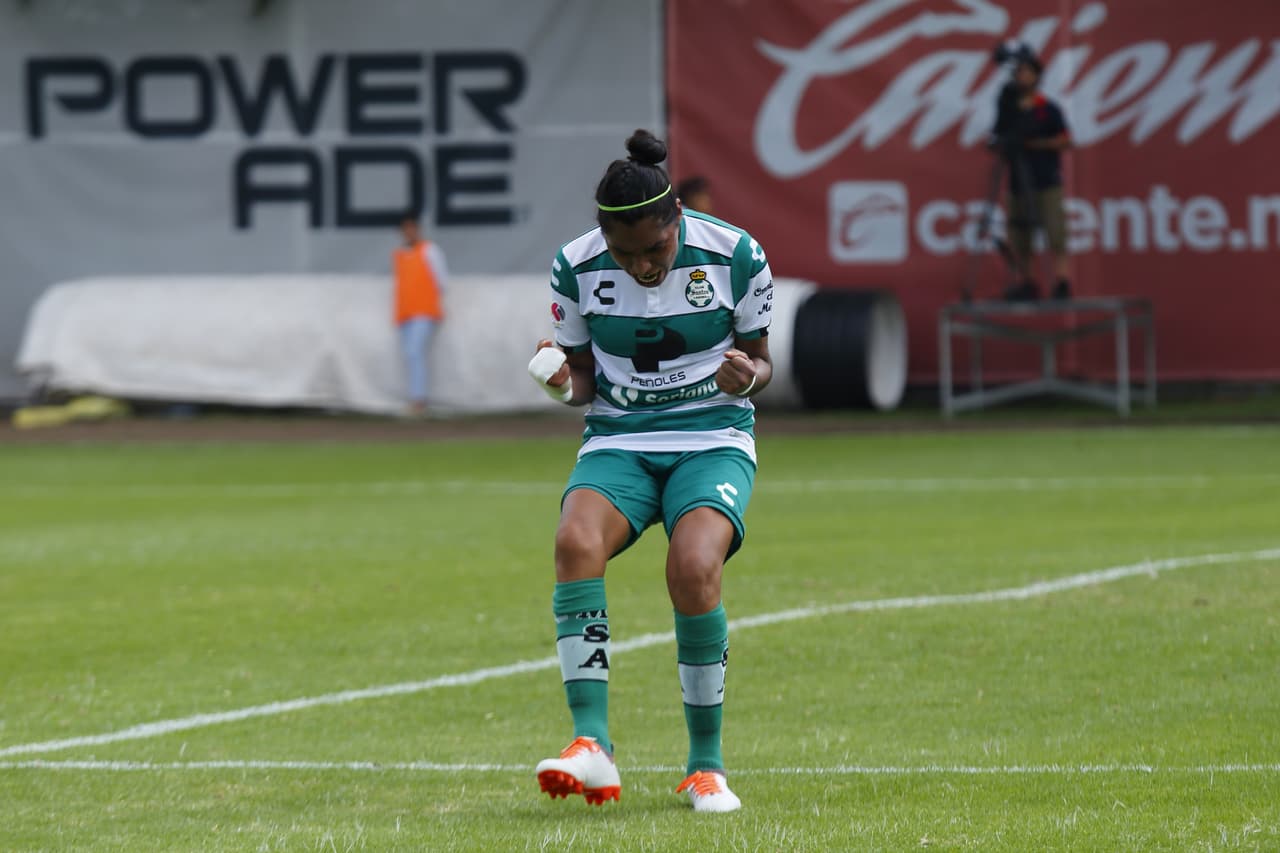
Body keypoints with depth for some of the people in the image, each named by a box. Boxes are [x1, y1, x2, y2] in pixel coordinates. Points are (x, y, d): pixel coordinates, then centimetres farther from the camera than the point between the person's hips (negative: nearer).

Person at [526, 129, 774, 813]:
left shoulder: (734, 255, -8)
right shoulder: (576, 266, -3)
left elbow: (761, 364, 4)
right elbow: (586, 374, 9)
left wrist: (746, 377, -19)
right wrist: (563, 383, -15)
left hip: (712, 440, -2)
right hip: (619, 441, 2)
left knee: (693, 569, -30)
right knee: (575, 543, -32)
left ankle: (706, 765, -14)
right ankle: (592, 744, -34)